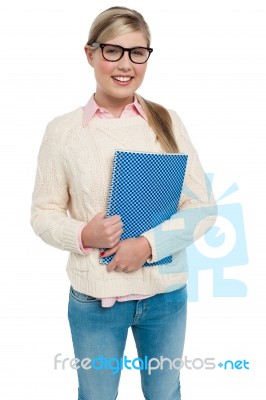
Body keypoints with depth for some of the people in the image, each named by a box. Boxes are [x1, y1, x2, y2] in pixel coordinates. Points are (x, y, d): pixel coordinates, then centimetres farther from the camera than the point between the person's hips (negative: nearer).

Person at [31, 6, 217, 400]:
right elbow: (43, 214, 0)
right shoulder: (63, 130, -6)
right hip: (93, 299, -1)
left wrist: (149, 244, -17)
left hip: (166, 294, 1)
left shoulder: (167, 122, -3)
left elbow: (204, 208, -3)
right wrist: (84, 235, -20)